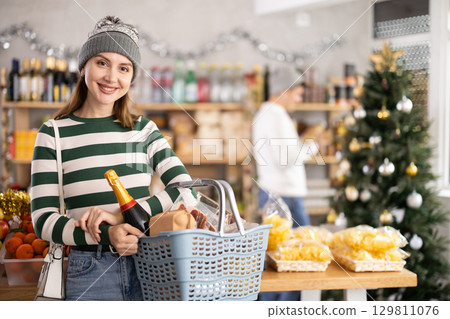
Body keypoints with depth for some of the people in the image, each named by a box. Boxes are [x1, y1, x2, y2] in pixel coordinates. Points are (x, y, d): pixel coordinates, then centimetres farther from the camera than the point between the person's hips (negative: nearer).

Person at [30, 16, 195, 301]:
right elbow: (43, 219, -4)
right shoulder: (54, 134, 1)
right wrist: (106, 235, -20)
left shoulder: (144, 129, 8)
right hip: (90, 274, -2)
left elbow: (186, 188, -1)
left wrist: (123, 214, -15)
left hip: (148, 267, 2)